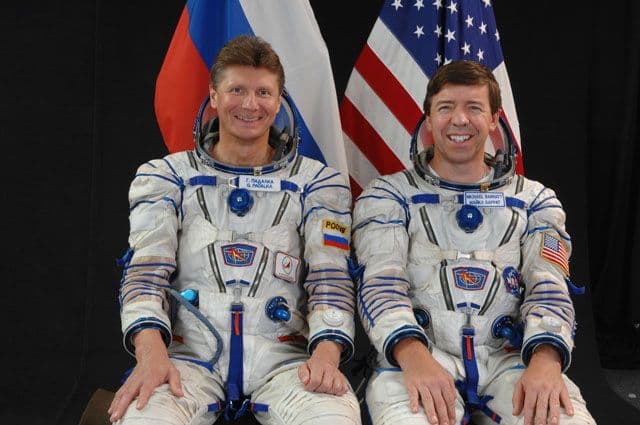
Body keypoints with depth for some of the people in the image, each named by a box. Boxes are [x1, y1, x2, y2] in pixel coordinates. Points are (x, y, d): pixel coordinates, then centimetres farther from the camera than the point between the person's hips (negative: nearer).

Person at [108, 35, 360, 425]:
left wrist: (327, 350, -18)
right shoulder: (166, 177, 13)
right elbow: (146, 270, 2)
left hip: (283, 358, 1)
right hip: (188, 356, 0)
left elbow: (331, 277, 3)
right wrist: (151, 352, -18)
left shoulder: (318, 182, 13)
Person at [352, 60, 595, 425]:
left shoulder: (535, 200, 18)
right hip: (417, 354, -2)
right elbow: (382, 284, -3)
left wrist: (545, 359, -19)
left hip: (510, 358, 2)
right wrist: (413, 357, -24)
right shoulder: (388, 196, 12)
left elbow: (549, 288, 5)